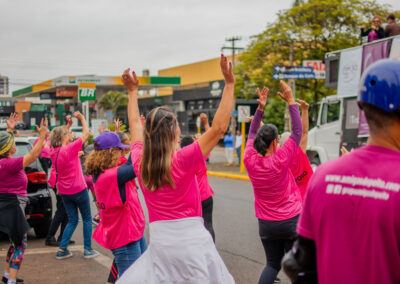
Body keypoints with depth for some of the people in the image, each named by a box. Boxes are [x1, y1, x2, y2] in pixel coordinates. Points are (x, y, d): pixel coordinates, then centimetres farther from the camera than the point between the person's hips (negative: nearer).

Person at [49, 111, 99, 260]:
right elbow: (86, 134, -12)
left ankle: (62, 249, 11)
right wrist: (82, 118, 1)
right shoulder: (70, 149, -19)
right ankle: (88, 249, 12)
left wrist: (68, 124, 20)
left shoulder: (54, 151, 0)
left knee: (72, 220, 16)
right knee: (87, 219, 9)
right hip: (78, 190, -6)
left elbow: (64, 138, 21)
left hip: (64, 191, 7)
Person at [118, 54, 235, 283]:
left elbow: (135, 125, 19)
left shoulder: (140, 162, 2)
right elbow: (219, 127, -13)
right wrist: (229, 84, -10)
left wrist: (133, 91, 32)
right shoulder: (183, 160, -13)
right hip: (191, 237, -3)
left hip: (160, 241, 4)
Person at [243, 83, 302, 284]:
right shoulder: (280, 160, -18)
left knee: (272, 264, 15)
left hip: (266, 223, 4)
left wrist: (260, 108, 8)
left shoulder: (250, 160, -7)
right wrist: (290, 101, -6)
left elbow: (252, 134, 9)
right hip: (291, 220, -4)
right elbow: (297, 131, -10)